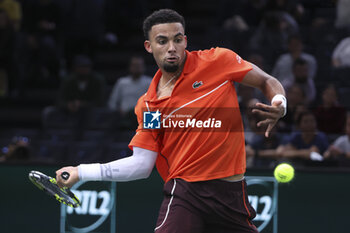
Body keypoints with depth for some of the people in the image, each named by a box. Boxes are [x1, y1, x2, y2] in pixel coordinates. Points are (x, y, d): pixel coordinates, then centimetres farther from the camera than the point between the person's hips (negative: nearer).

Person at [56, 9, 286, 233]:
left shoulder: (219, 60, -1)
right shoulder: (148, 105, 6)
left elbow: (268, 82, 8)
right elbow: (141, 164, 8)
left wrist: (279, 106, -14)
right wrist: (82, 172, 2)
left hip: (231, 192, 1)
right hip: (183, 191, 0)